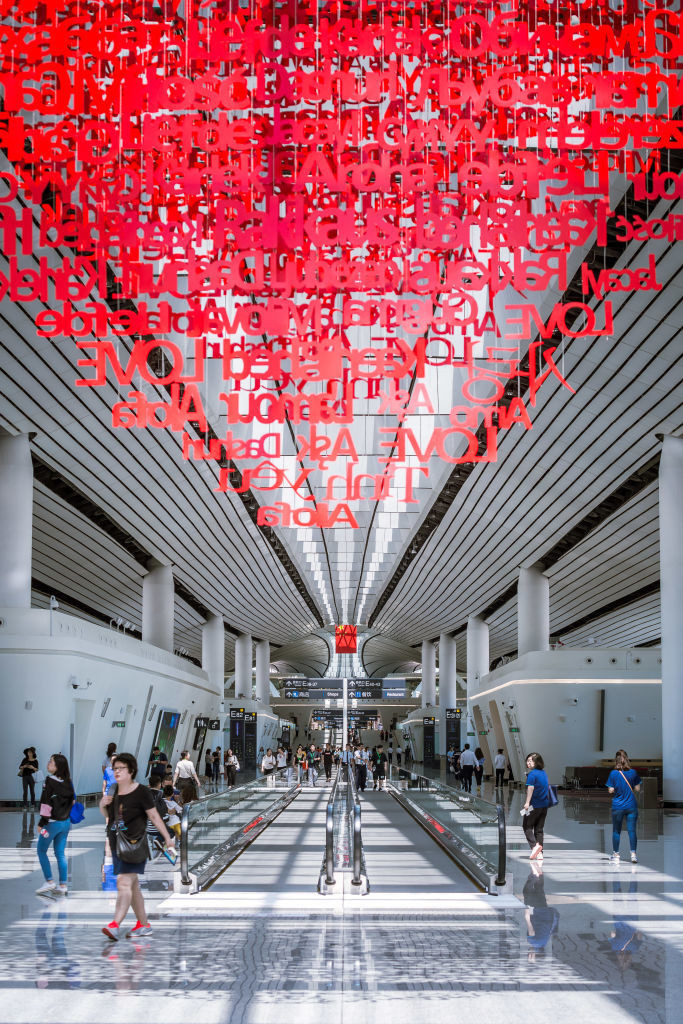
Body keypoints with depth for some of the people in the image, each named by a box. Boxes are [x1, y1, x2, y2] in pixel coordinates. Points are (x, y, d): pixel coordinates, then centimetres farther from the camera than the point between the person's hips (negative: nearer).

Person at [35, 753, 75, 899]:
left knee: (42, 851, 9)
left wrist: (42, 822, -12)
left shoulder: (50, 780, -15)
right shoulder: (68, 782, 5)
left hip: (52, 822, -6)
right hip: (66, 822, 6)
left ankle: (49, 882, 4)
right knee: (60, 853, 11)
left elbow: (46, 803, -17)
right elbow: (72, 801, 12)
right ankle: (63, 886, 10)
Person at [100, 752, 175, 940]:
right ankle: (143, 924, 24)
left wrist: (168, 838, -5)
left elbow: (154, 816, -4)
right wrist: (102, 804, 1)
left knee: (124, 882, -19)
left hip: (134, 844, -7)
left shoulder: (141, 792, -9)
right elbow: (107, 815, 23)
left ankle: (115, 925, -27)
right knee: (133, 885, 14)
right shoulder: (114, 791, 9)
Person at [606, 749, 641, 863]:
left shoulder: (613, 773, -9)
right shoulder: (633, 772, -3)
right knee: (632, 830, 4)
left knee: (616, 831, 10)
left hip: (618, 806, -1)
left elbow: (610, 791, -8)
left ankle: (616, 855, 16)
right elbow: (637, 789, 3)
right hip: (631, 806, 1)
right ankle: (633, 853, -1)